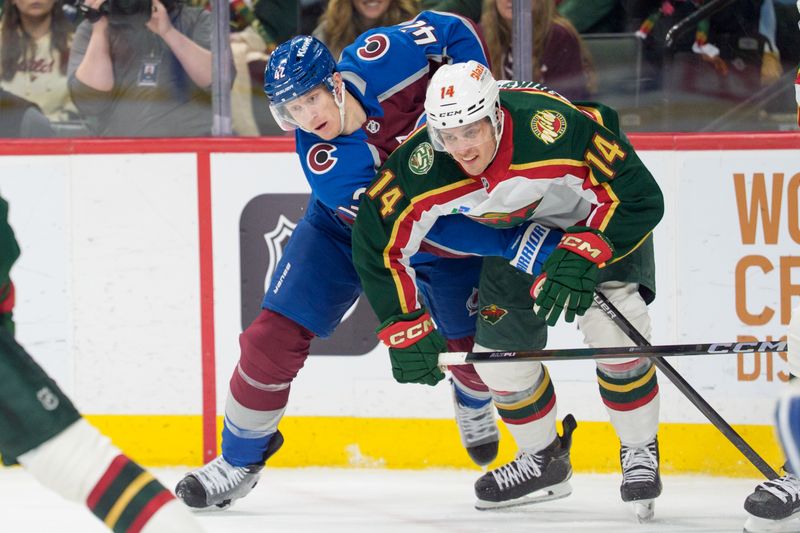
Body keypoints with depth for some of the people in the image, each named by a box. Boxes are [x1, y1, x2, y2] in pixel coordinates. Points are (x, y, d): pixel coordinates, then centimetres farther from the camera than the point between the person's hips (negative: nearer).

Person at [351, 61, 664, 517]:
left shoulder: (560, 127, -43)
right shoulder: (421, 166, -31)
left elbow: (640, 197, -34)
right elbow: (377, 242, -19)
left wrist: (585, 252, -43)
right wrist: (406, 327, -18)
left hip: (603, 220, -4)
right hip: (516, 232, 4)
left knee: (612, 323, -24)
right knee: (498, 351, -2)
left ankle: (641, 454, -3)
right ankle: (543, 462, 24)